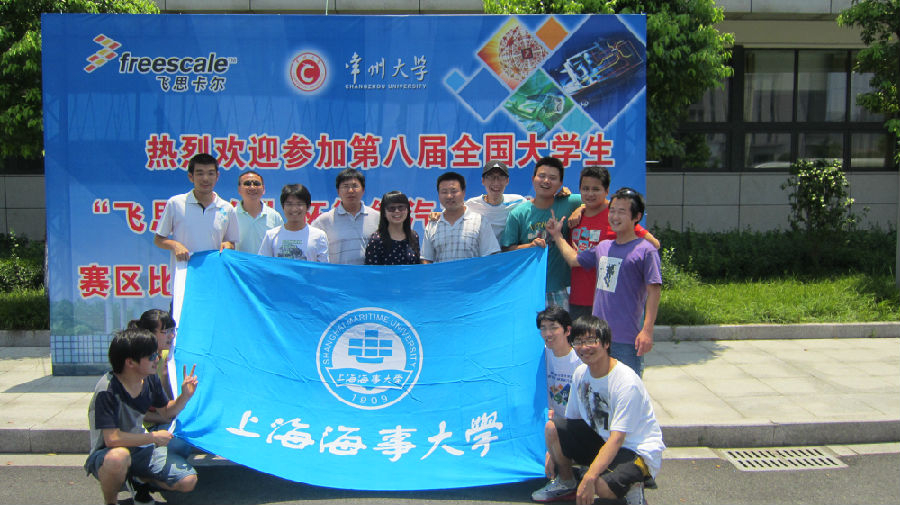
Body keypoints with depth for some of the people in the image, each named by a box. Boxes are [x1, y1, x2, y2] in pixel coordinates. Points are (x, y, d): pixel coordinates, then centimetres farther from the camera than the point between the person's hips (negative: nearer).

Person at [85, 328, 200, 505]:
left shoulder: (150, 379, -4)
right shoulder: (107, 389, -25)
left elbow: (166, 412, 12)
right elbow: (112, 438, -30)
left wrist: (184, 397, -9)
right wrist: (153, 437, -20)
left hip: (140, 448, 6)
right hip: (107, 454, -6)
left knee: (188, 481, -8)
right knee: (118, 457, -43)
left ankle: (141, 480, 18)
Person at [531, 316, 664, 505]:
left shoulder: (626, 382, -24)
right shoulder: (580, 373, -1)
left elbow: (617, 438, -27)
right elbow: (570, 420, 8)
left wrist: (590, 477, -34)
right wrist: (553, 452, -3)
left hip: (638, 450, -7)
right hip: (601, 439, 7)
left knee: (602, 487, -35)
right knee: (552, 426, -12)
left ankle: (632, 485, 1)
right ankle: (565, 482, 11)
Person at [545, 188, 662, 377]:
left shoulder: (646, 250, -8)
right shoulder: (603, 247, 11)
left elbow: (653, 292, -10)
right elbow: (574, 259, 26)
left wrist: (647, 330, -15)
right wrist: (557, 235, 27)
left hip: (627, 339, -6)